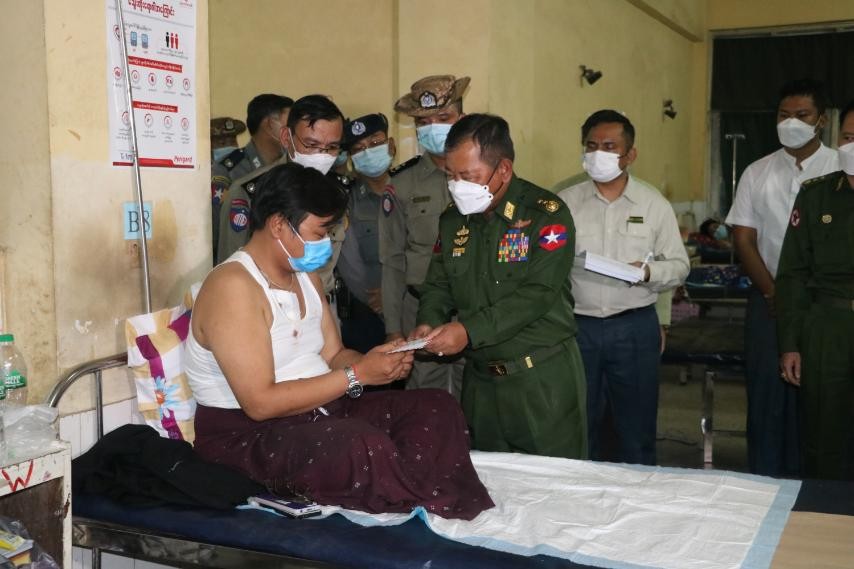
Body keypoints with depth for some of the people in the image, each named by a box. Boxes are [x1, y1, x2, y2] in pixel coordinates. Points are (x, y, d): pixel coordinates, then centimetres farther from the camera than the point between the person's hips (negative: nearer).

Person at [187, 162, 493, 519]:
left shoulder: (304, 275, 10)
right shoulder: (232, 287, -20)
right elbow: (260, 402, -25)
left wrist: (373, 362, -11)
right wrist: (357, 375, -22)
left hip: (319, 410, 9)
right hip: (247, 435, -9)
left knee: (437, 408, -7)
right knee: (363, 445, -36)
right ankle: (449, 514, -15)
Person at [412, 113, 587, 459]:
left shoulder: (546, 215, -13)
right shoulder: (453, 219, 7)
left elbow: (537, 294, -21)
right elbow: (438, 285, 11)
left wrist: (469, 331, -27)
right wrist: (428, 323, -11)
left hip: (543, 378, -5)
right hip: (480, 379, 6)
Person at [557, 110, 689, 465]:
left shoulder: (654, 205, 4)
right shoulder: (565, 203, 3)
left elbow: (679, 266, 5)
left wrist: (649, 272, -14)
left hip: (635, 327, 0)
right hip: (578, 326, 0)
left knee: (636, 430, 9)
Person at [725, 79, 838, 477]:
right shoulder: (757, 173, 7)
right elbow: (744, 240, 4)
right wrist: (774, 294, -6)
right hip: (768, 300, 2)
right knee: (766, 395, 5)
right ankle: (763, 485, 15)